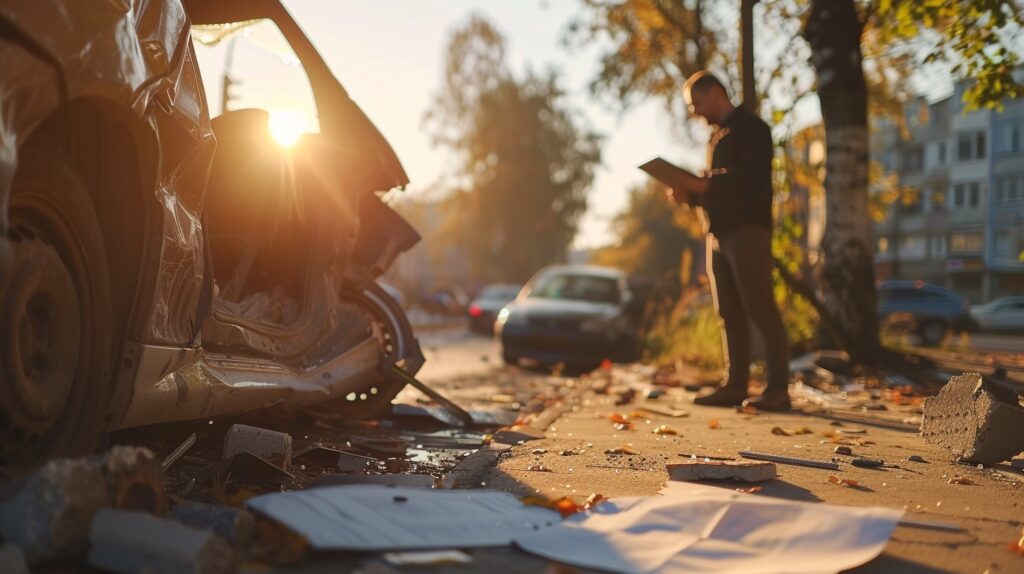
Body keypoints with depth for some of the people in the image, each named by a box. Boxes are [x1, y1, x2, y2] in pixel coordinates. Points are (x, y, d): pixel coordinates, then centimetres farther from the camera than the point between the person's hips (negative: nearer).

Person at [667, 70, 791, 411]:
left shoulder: (750, 128, -3)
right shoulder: (717, 136, 23)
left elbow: (755, 179, -15)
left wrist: (707, 184, -20)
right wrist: (690, 195, 5)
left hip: (747, 229, -8)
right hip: (718, 232, 8)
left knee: (760, 309, -10)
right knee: (729, 314, 6)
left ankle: (778, 389, -9)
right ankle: (735, 386, 8)